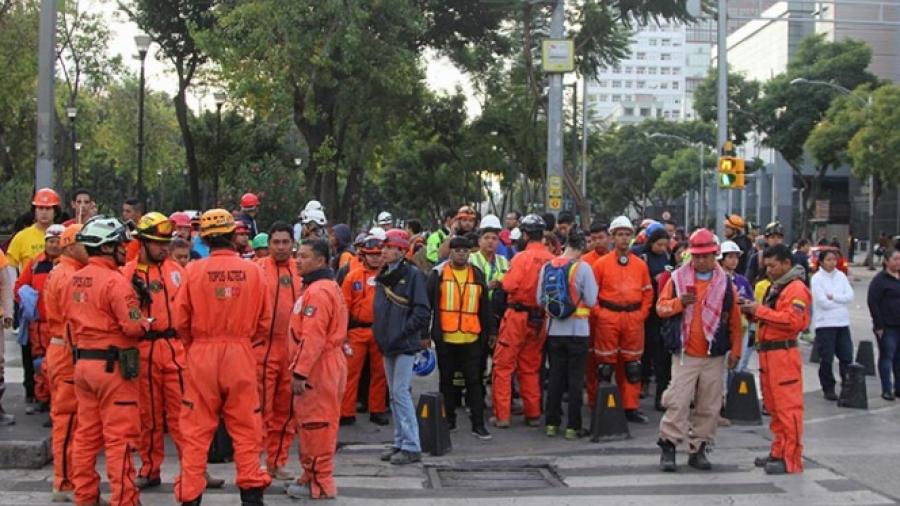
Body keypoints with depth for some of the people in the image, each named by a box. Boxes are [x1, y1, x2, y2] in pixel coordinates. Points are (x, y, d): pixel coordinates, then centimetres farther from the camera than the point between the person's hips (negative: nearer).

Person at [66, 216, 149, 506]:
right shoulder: (114, 280, -18)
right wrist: (147, 325, -1)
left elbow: (71, 318, 14)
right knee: (119, 438, -2)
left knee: (86, 435, 15)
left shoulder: (75, 280, 8)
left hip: (82, 362, 8)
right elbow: (133, 326, -21)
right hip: (112, 365, -8)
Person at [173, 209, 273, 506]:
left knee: (197, 430, 7)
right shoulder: (253, 271, -5)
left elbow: (181, 321, -2)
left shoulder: (194, 271, -7)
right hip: (241, 355, 0)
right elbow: (265, 321, 0)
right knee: (245, 428, 10)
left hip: (201, 355, 0)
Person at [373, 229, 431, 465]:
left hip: (405, 344, -8)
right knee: (394, 394, 11)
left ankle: (411, 446, -5)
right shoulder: (383, 275, 13)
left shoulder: (413, 274, -9)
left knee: (401, 392, -10)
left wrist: (403, 331, -15)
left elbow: (422, 311, -14)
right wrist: (379, 331, 9)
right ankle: (399, 442, 19)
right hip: (388, 343, 8)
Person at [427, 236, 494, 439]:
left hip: (471, 338, 1)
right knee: (447, 380, 10)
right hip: (445, 338, -1)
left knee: (474, 380, 1)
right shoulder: (438, 273, 1)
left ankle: (478, 424, 3)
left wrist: (490, 331, 10)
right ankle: (449, 420, 21)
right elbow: (428, 303, 0)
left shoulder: (477, 275, 9)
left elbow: (485, 306, 13)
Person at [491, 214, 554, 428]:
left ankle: (502, 415, 3)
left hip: (518, 316, -5)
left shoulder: (522, 258, -15)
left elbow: (508, 285, -21)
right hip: (540, 319, 5)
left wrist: (503, 280, 0)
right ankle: (533, 414, 21)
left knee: (503, 366, 4)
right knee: (531, 368, 17)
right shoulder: (552, 260, -3)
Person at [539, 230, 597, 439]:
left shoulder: (547, 267, -2)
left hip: (554, 329, 4)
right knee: (575, 378, 4)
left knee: (555, 376, 12)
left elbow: (540, 299, 3)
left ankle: (552, 423, 15)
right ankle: (573, 426, 5)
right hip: (578, 330, -4)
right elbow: (592, 301, -13)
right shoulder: (582, 267, -13)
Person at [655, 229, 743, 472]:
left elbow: (734, 320, 7)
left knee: (709, 406, 6)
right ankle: (668, 447, 2)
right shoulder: (678, 278, 3)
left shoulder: (726, 283, 4)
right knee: (677, 402, -6)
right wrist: (679, 302, -16)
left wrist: (735, 350, 3)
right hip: (684, 354, -1)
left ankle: (698, 450, 17)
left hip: (714, 356, 2)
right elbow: (661, 306, 3)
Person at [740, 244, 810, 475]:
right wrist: (754, 311, 6)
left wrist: (760, 310, -16)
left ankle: (792, 460, -6)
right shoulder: (776, 287, 21)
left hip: (783, 353, -10)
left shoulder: (796, 288, -10)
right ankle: (778, 452, 21)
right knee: (774, 407, 14)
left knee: (788, 407, -8)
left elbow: (793, 320, -21)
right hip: (768, 352, 10)